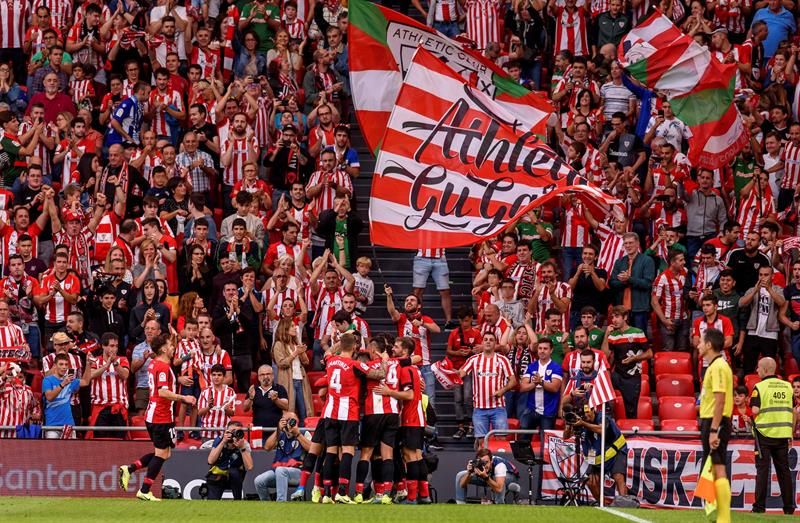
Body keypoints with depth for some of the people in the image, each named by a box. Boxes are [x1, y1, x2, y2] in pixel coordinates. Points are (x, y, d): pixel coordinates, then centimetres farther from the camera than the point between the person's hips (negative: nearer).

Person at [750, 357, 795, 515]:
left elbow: (755, 411, -16)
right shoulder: (787, 386, 7)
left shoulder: (759, 387, -8)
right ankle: (789, 506, 10)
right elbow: (794, 412, 9)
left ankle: (759, 506, -4)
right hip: (783, 434, 4)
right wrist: (790, 434, 16)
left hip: (764, 433, -4)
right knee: (783, 470, 9)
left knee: (763, 469, -2)